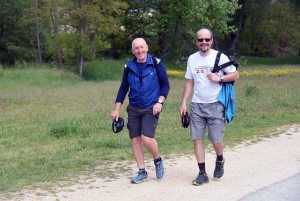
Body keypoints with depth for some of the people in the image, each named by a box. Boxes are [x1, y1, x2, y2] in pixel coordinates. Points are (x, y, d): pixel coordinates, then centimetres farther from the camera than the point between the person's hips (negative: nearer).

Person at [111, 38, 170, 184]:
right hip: (133, 108, 4)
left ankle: (158, 160, 14)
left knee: (147, 138, -16)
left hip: (151, 108, -4)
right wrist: (116, 109, 5)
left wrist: (160, 102, -14)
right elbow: (123, 88, 9)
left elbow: (165, 84, -1)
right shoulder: (129, 67, 4)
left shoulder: (156, 63, -5)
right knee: (135, 140, 3)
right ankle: (142, 172, 17)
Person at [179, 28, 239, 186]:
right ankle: (202, 173, 10)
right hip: (197, 105, 3)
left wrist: (219, 78, -16)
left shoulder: (220, 57, -5)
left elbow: (235, 75, 1)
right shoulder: (192, 59, 6)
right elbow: (189, 83, 11)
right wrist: (183, 102, 5)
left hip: (215, 105, -3)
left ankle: (220, 161, 33)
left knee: (216, 140, 0)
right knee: (197, 139, 0)